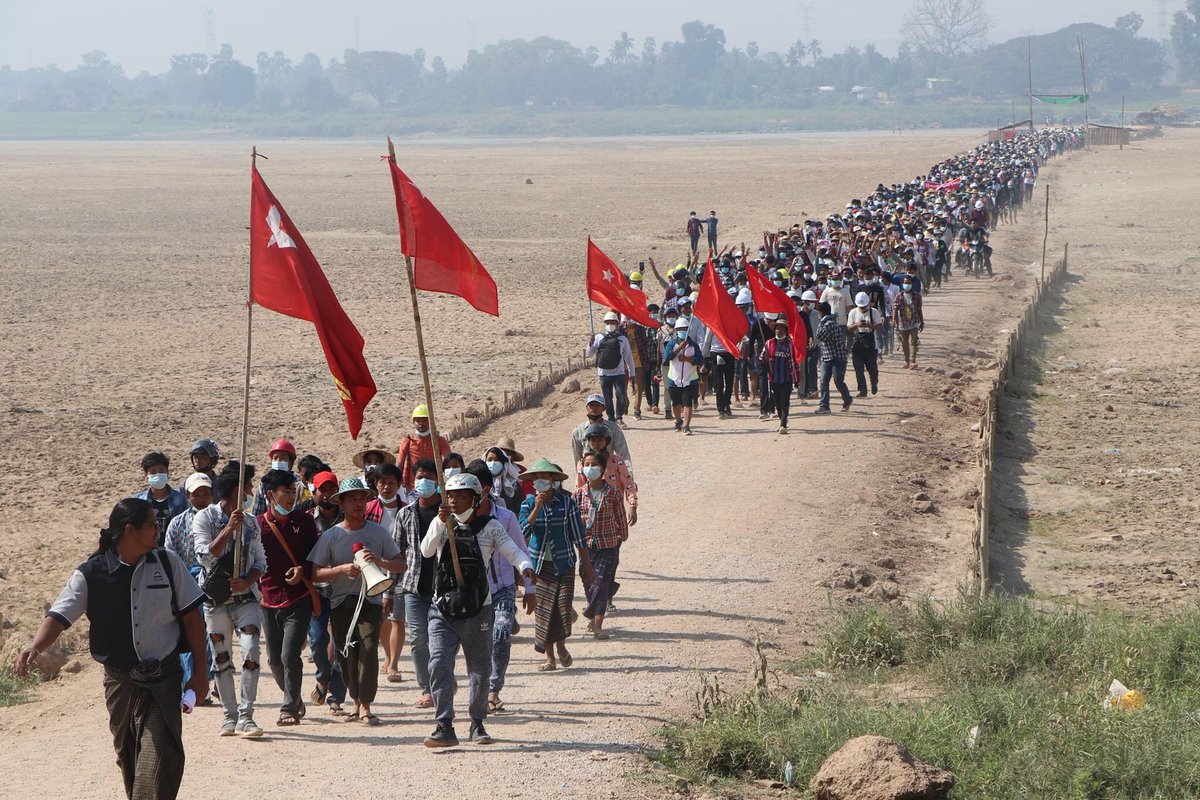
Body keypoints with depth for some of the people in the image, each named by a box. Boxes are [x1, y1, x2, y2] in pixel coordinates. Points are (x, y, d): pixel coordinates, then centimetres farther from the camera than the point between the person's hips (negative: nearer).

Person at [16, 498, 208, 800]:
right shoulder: (90, 574, -6)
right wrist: (35, 647, -33)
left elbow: (191, 617, 5)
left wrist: (199, 673, 4)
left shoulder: (167, 563, -1)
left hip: (164, 678, -1)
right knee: (129, 758, 12)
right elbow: (59, 616, -13)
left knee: (160, 757, -16)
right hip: (120, 681, 1)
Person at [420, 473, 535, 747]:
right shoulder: (441, 524, 6)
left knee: (480, 670, 8)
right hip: (443, 610, 0)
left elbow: (512, 551, -8)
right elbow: (426, 551, -10)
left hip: (478, 610, 0)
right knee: (439, 666, -13)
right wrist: (442, 522, -25)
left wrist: (525, 566, -31)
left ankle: (477, 724, 25)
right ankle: (445, 727, -12)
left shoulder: (490, 527, 2)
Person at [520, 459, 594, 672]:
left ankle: (561, 646, 18)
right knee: (542, 609, 0)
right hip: (539, 564, 1)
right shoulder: (529, 503, -1)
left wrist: (586, 565, 4)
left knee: (563, 605, -10)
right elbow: (523, 531, -16)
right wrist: (537, 508, -23)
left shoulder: (566, 502, -3)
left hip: (563, 564, -1)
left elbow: (578, 536, 2)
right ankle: (549, 658, 10)